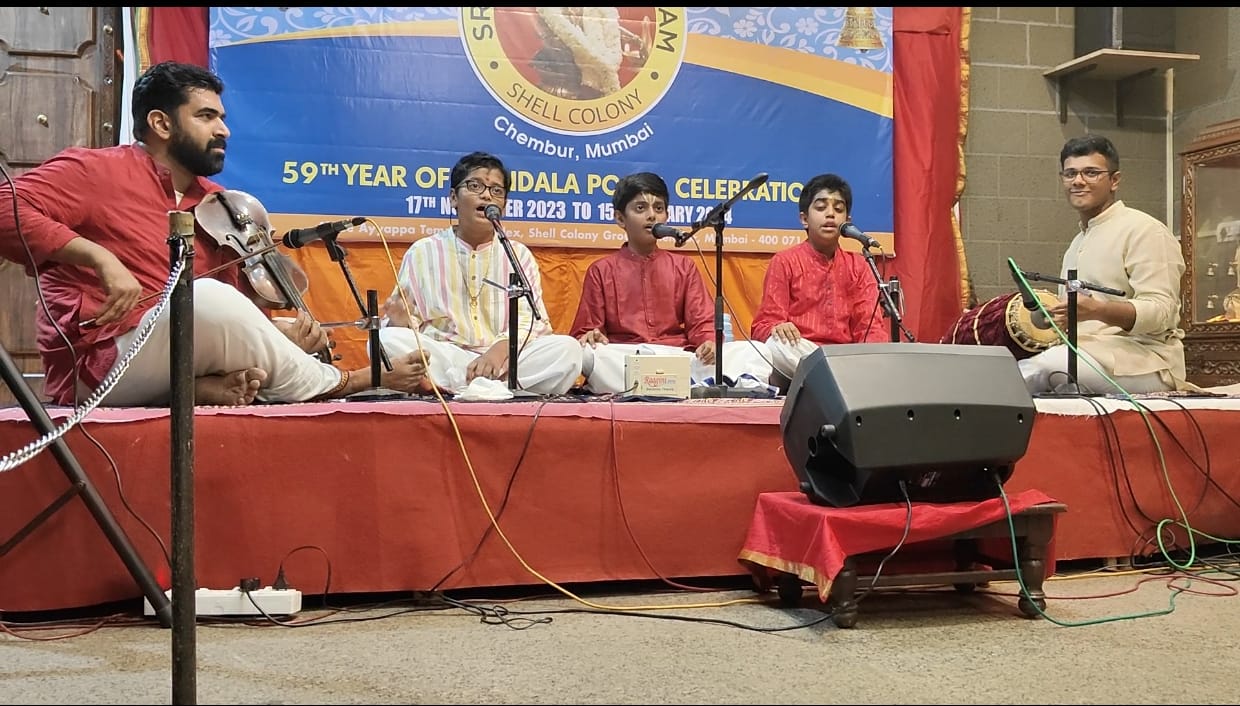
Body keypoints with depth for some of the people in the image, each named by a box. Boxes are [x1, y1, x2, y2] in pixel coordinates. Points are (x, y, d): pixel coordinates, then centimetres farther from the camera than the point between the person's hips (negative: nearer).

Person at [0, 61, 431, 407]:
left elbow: (240, 310, 9)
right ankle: (338, 383, -15)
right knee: (206, 296, -31)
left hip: (173, 372, 7)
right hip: (97, 369, -7)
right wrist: (101, 257, -26)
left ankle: (201, 387, -22)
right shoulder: (95, 170, -3)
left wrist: (279, 334, -12)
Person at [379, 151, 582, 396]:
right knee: (388, 340, -30)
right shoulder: (422, 252, 11)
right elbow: (397, 327, 8)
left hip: (504, 360, 1)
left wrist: (501, 348, -23)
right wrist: (402, 321, -18)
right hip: (440, 360, 0)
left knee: (568, 349, -25)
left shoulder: (519, 255, 12)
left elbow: (531, 320, -2)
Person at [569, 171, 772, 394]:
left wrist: (709, 343, -13)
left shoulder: (683, 267, 20)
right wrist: (591, 337, -14)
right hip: (621, 361, -2)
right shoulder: (601, 271, 14)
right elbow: (584, 332, 10)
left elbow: (701, 321, 11)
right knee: (586, 353, -37)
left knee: (749, 351, -19)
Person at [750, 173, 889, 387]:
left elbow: (870, 325, 7)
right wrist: (778, 330, -27)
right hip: (796, 357, -1)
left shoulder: (857, 266, 16)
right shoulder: (784, 262, 6)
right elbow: (764, 327, -1)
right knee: (776, 345, -37)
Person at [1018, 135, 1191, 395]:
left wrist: (1096, 310, -30)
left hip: (1144, 359, -7)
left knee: (1050, 365, -34)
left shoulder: (1144, 230, -3)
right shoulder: (1077, 242, 24)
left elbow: (1161, 312, -14)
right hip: (1083, 353, 7)